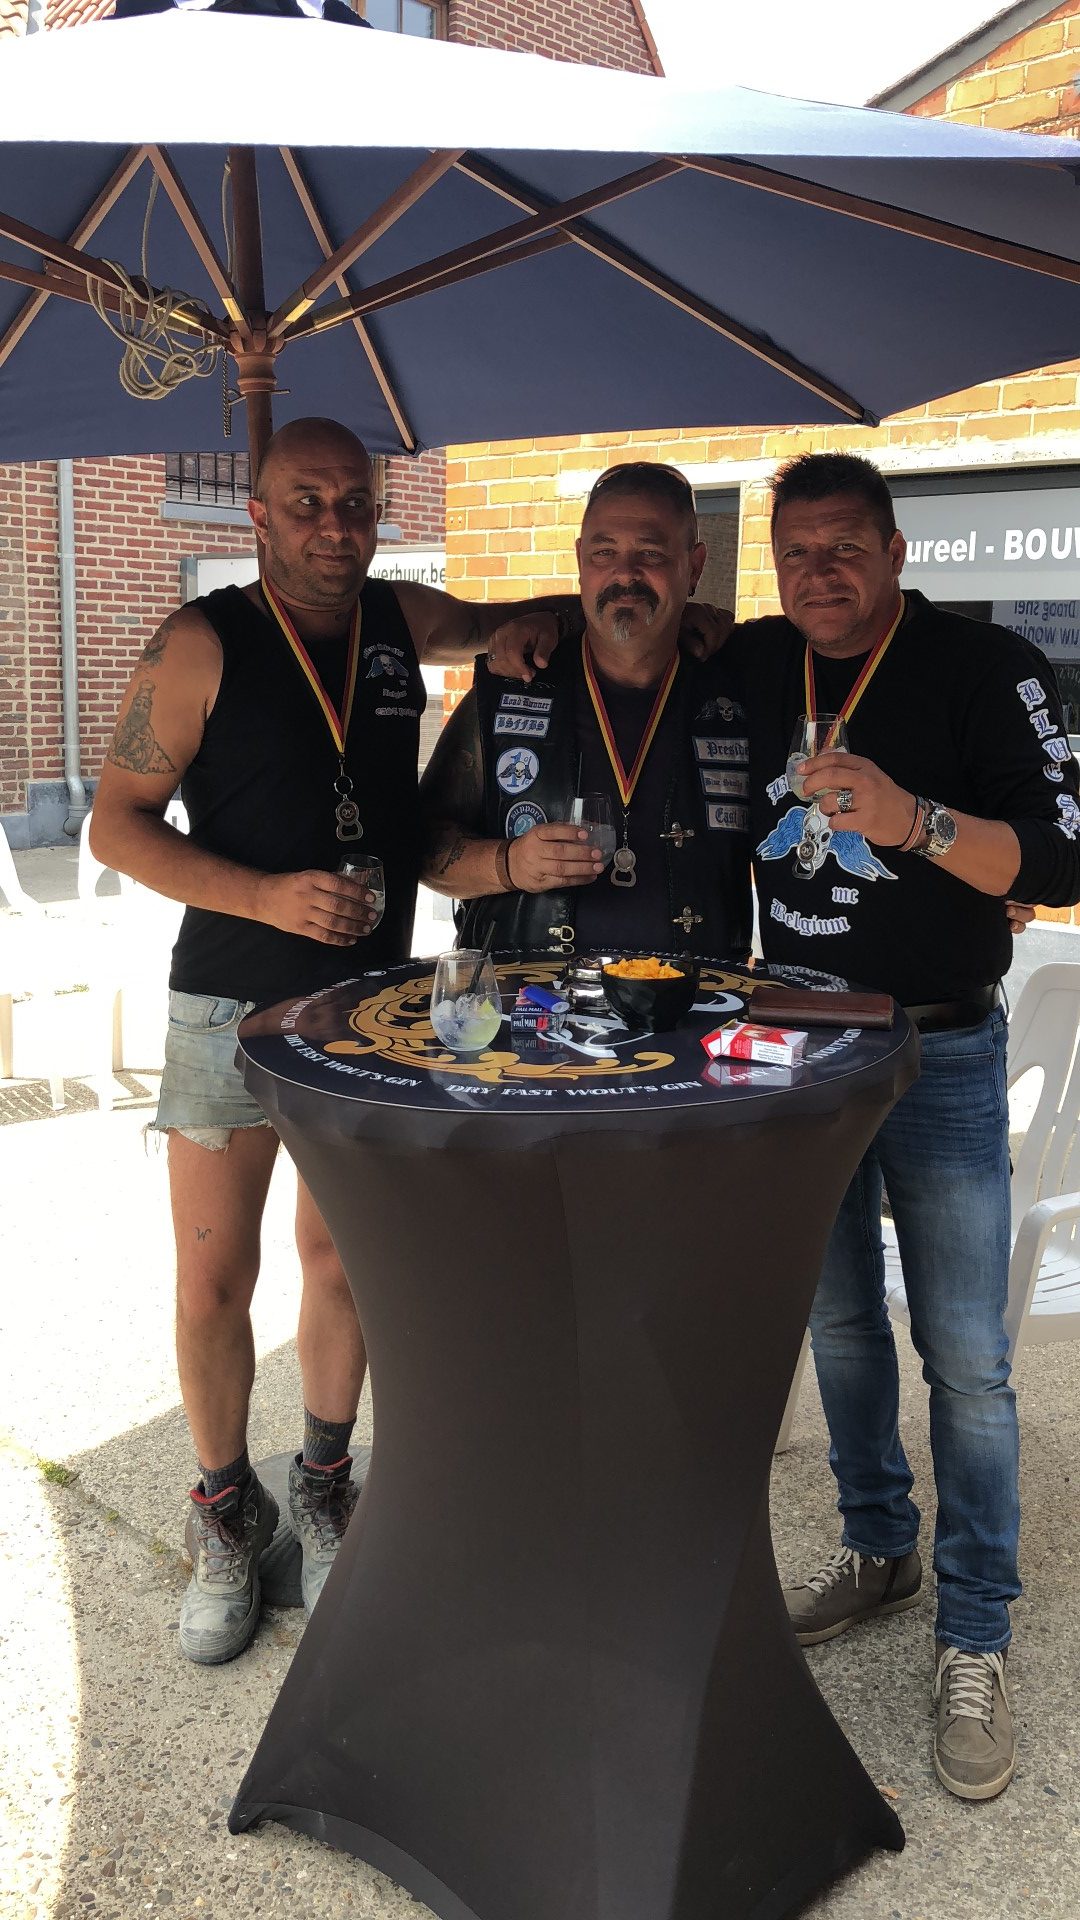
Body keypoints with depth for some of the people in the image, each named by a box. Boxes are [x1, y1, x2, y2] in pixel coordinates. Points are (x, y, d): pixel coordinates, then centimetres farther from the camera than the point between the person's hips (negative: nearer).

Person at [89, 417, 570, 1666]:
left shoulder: (405, 623, 4)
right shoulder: (201, 645, -8)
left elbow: (518, 621, 23)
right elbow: (116, 821, -9)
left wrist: (515, 632, -3)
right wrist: (265, 895, -22)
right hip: (231, 1003, -3)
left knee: (341, 1259, 13)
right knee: (214, 1279, 3)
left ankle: (323, 1489, 34)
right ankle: (226, 1514, 26)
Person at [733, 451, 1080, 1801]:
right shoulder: (752, 667, 3)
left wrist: (914, 819, -33)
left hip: (941, 1055, -4)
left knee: (965, 1362, 0)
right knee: (838, 1321, 16)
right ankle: (878, 1552, 36)